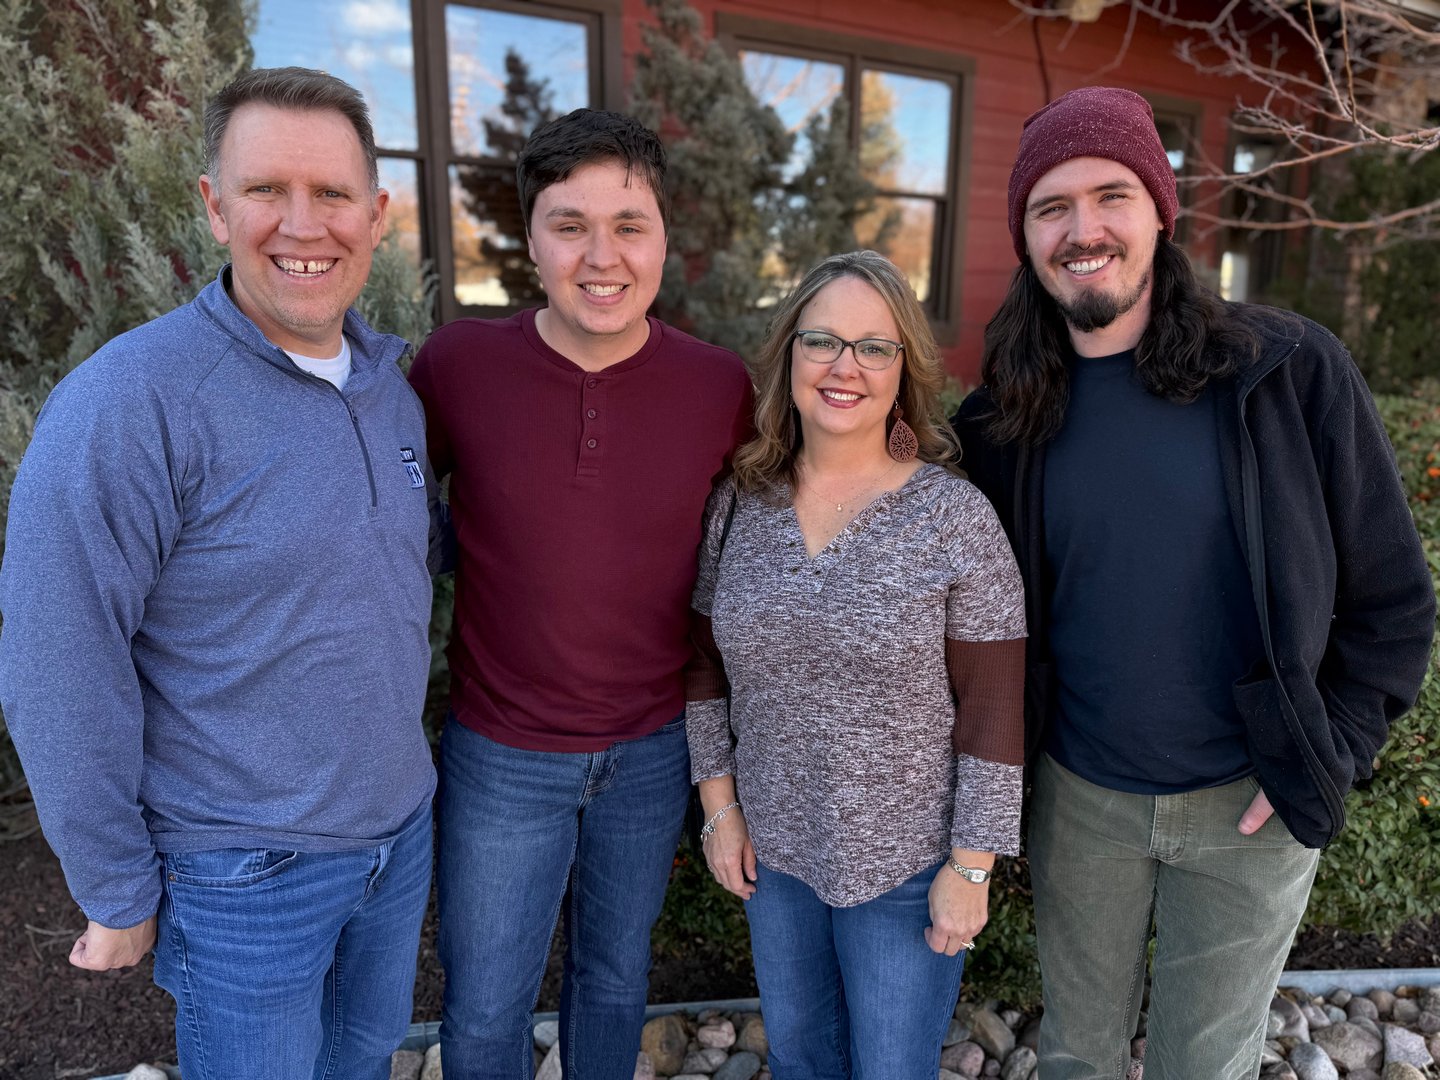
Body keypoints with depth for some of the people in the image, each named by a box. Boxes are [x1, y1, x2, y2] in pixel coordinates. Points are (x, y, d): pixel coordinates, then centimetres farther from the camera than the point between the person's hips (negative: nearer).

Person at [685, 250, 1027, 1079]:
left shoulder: (956, 518, -17)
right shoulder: (738, 504, -6)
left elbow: (995, 709, -14)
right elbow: (708, 666, 3)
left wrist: (971, 867, -11)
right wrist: (720, 806, 3)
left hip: (907, 866, -3)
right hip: (772, 851, 4)